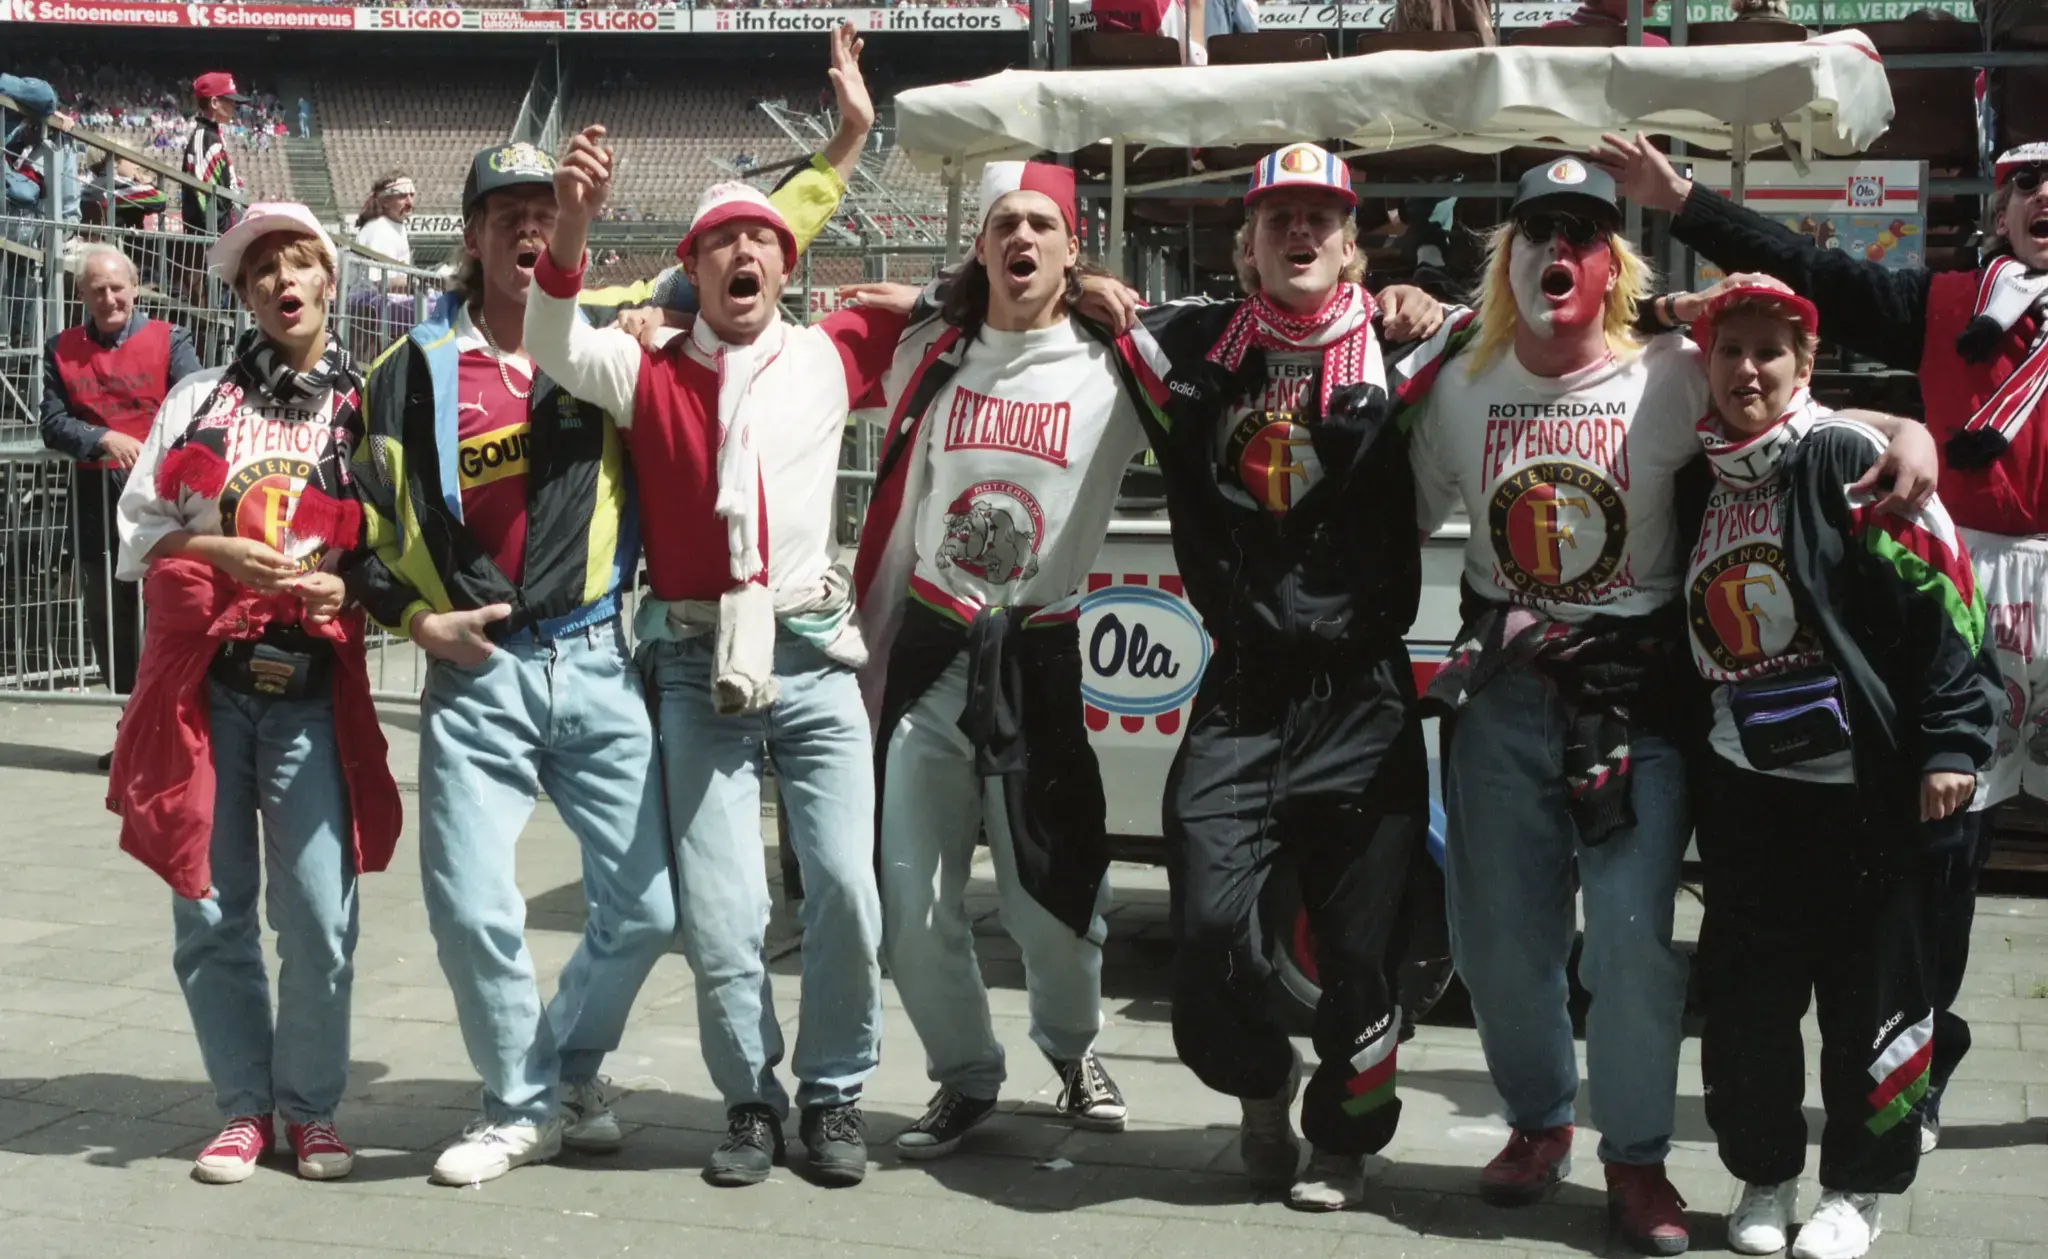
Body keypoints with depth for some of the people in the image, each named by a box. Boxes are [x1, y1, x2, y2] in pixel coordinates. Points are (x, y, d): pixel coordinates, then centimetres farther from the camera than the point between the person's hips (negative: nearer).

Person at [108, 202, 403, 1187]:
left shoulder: (365, 407, 6)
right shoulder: (198, 400, 12)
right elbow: (139, 533, 9)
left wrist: (348, 588, -13)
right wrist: (218, 554, -10)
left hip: (314, 683, -2)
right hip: (199, 677, 2)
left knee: (319, 913, -8)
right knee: (211, 911, 4)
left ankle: (311, 1107, 10)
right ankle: (245, 1106, 18)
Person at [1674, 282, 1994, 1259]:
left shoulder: (1852, 463, -9)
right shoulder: (1695, 482, 8)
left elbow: (1944, 598, -12)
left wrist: (1952, 740, -15)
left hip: (1863, 780, -5)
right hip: (1742, 781, 5)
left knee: (1869, 993, 5)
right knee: (1746, 993, 9)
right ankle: (1763, 1173, 26)